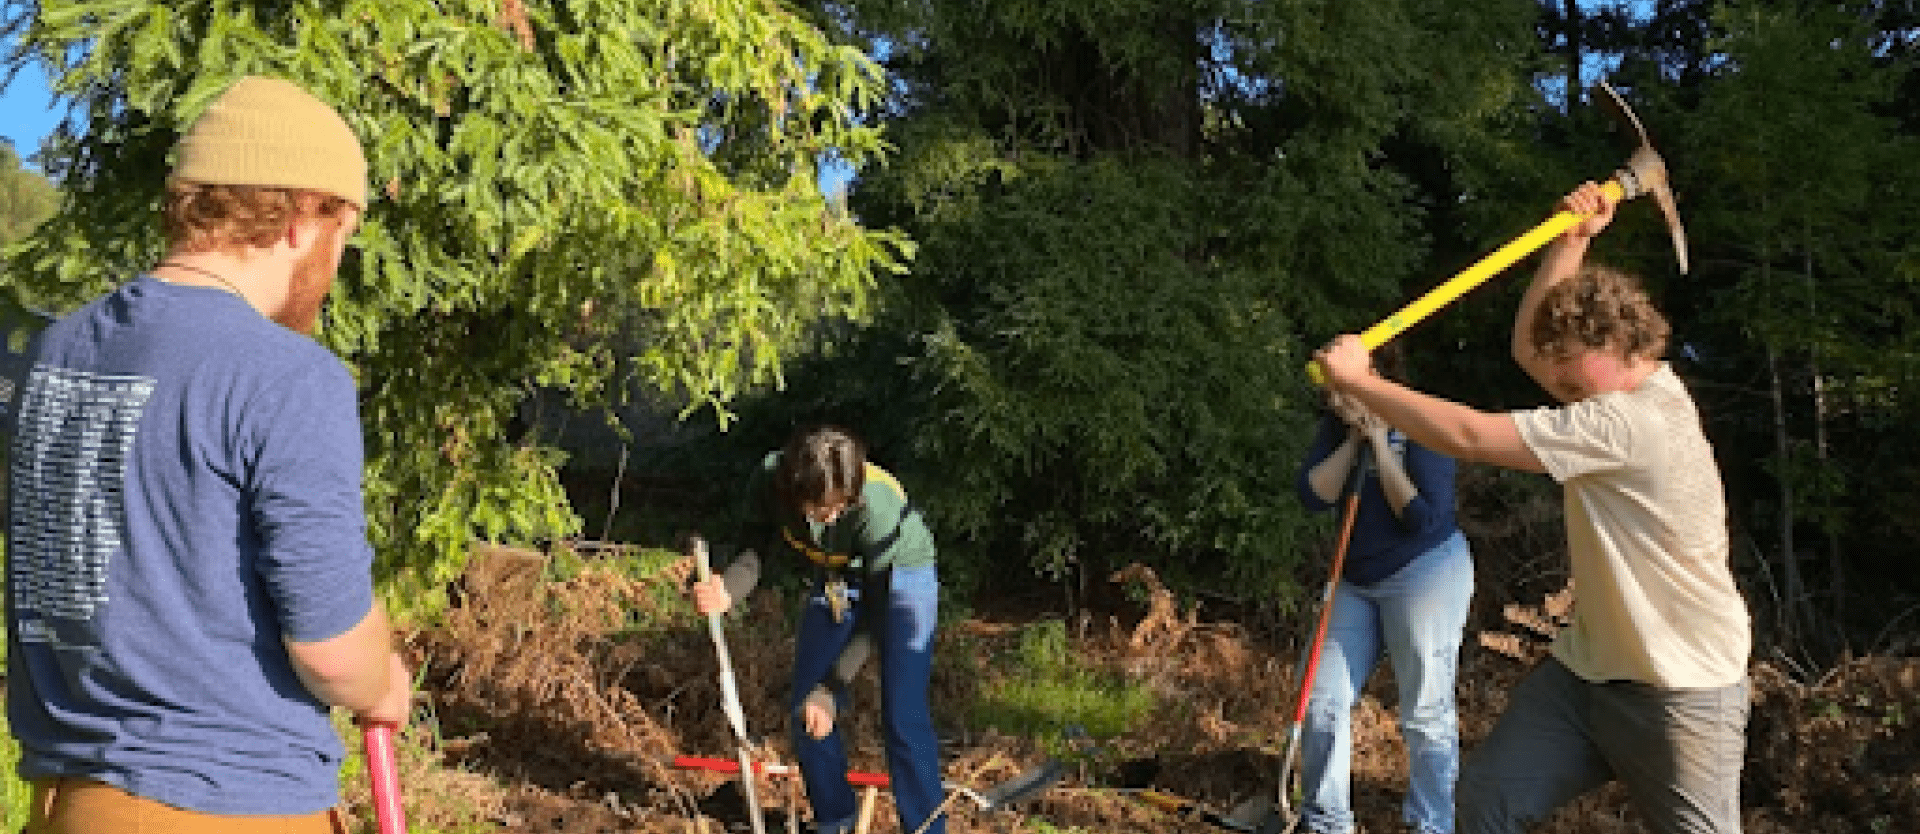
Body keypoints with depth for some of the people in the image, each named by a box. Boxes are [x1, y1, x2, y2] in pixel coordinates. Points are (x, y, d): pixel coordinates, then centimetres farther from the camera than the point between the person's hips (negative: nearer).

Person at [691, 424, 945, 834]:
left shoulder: (879, 505, -39)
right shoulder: (771, 480, -27)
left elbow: (876, 614, -28)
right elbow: (757, 550, -14)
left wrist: (831, 689, -26)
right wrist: (728, 590, -37)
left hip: (901, 577, -5)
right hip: (836, 580, 5)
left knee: (901, 715, -15)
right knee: (804, 708, 6)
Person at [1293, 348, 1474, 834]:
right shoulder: (1337, 424, 2)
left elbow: (1425, 517, -22)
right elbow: (1313, 496, -6)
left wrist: (1378, 442, -22)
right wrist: (1354, 440, -15)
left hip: (1425, 575, -7)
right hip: (1356, 579, 7)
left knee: (1426, 715, 1)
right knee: (1324, 702, 9)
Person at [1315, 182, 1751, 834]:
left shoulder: (1626, 423, -26)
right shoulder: (1632, 385, 4)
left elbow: (1465, 436, -28)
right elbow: (1527, 345, 15)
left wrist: (1358, 379, -21)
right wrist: (1572, 239, 6)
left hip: (1681, 693, -9)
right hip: (1585, 669, 9)